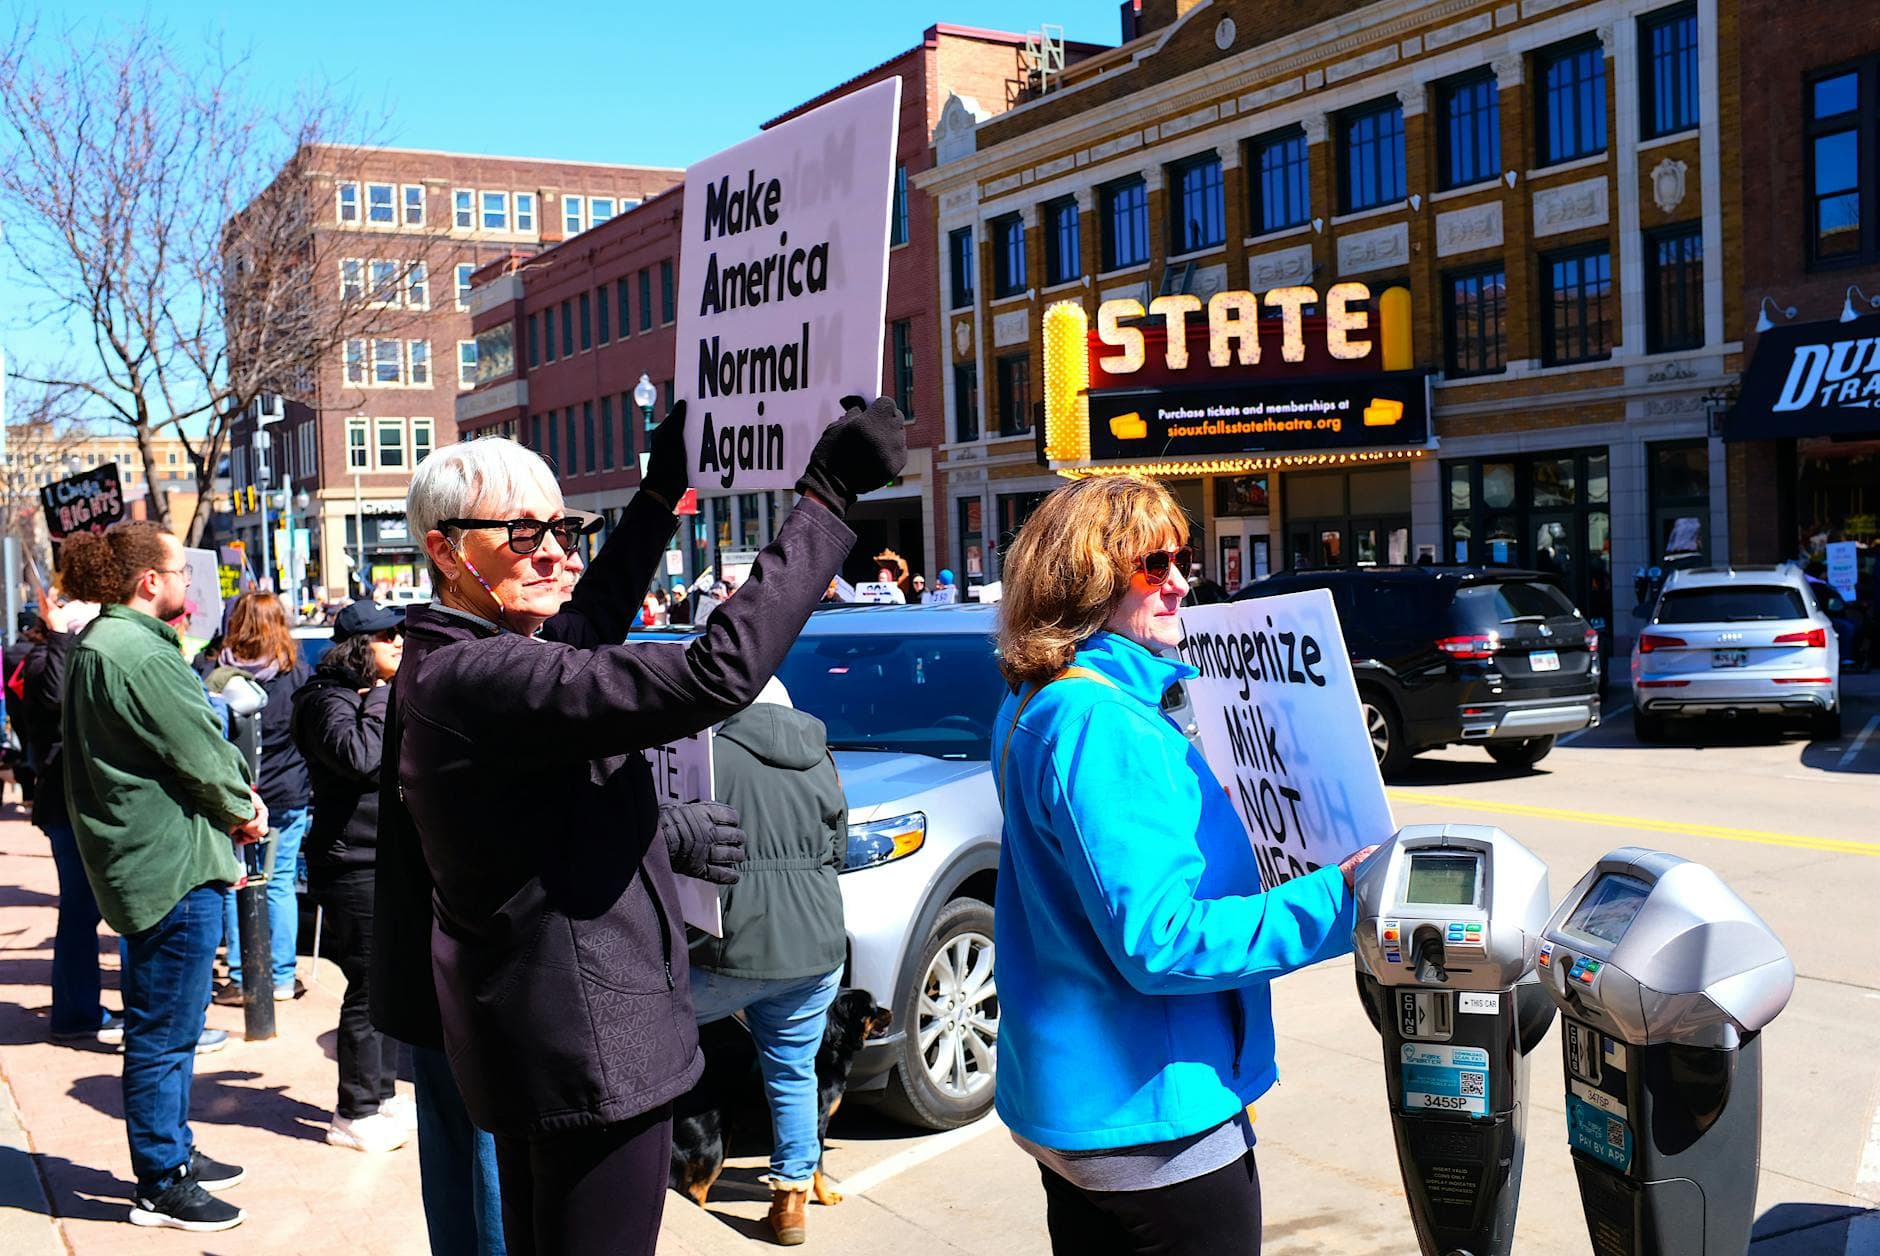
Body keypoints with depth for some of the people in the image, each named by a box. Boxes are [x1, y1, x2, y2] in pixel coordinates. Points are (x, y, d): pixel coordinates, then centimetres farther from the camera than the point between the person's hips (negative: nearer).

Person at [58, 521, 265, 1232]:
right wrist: (244, 811, -1)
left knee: (163, 1025, 21)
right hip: (173, 862, -11)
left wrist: (234, 791, 1)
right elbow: (200, 754, -18)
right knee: (164, 1031, 0)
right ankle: (160, 1187, 10)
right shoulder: (141, 655, -21)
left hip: (145, 857, 11)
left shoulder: (95, 645, 14)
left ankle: (173, 1152, 33)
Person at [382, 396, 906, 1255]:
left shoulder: (446, 666, 7)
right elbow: (714, 676, -35)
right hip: (586, 1051, -11)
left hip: (534, 1042, 11)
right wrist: (827, 500, -28)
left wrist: (659, 494, 31)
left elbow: (586, 622, 28)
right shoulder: (481, 678, -25)